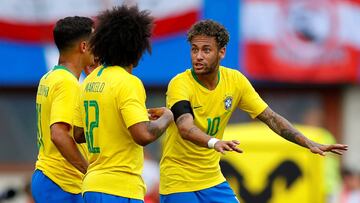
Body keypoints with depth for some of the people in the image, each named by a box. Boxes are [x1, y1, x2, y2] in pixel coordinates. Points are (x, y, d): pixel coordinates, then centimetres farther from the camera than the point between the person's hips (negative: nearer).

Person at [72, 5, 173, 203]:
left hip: (93, 186, 9)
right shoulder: (128, 83, -13)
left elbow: (78, 134, 18)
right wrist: (166, 118, -2)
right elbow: (144, 135, -23)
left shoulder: (90, 80, 12)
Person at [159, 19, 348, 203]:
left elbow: (271, 118, 2)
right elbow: (185, 128, -36)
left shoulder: (235, 80, -2)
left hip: (213, 180, 5)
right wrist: (214, 142, -57)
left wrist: (310, 144, -10)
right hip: (178, 182, -5)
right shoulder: (180, 84, -19)